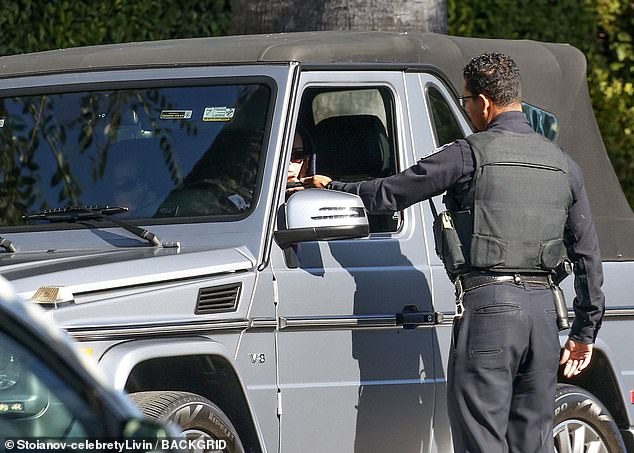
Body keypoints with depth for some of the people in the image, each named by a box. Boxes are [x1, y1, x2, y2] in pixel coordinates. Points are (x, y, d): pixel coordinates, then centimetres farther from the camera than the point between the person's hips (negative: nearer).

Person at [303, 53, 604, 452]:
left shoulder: (471, 154, -5)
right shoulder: (563, 164, 13)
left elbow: (390, 193, 0)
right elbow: (588, 254, 15)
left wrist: (332, 187, 16)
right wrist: (585, 331, 21)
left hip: (488, 304, -6)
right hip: (542, 307, 6)